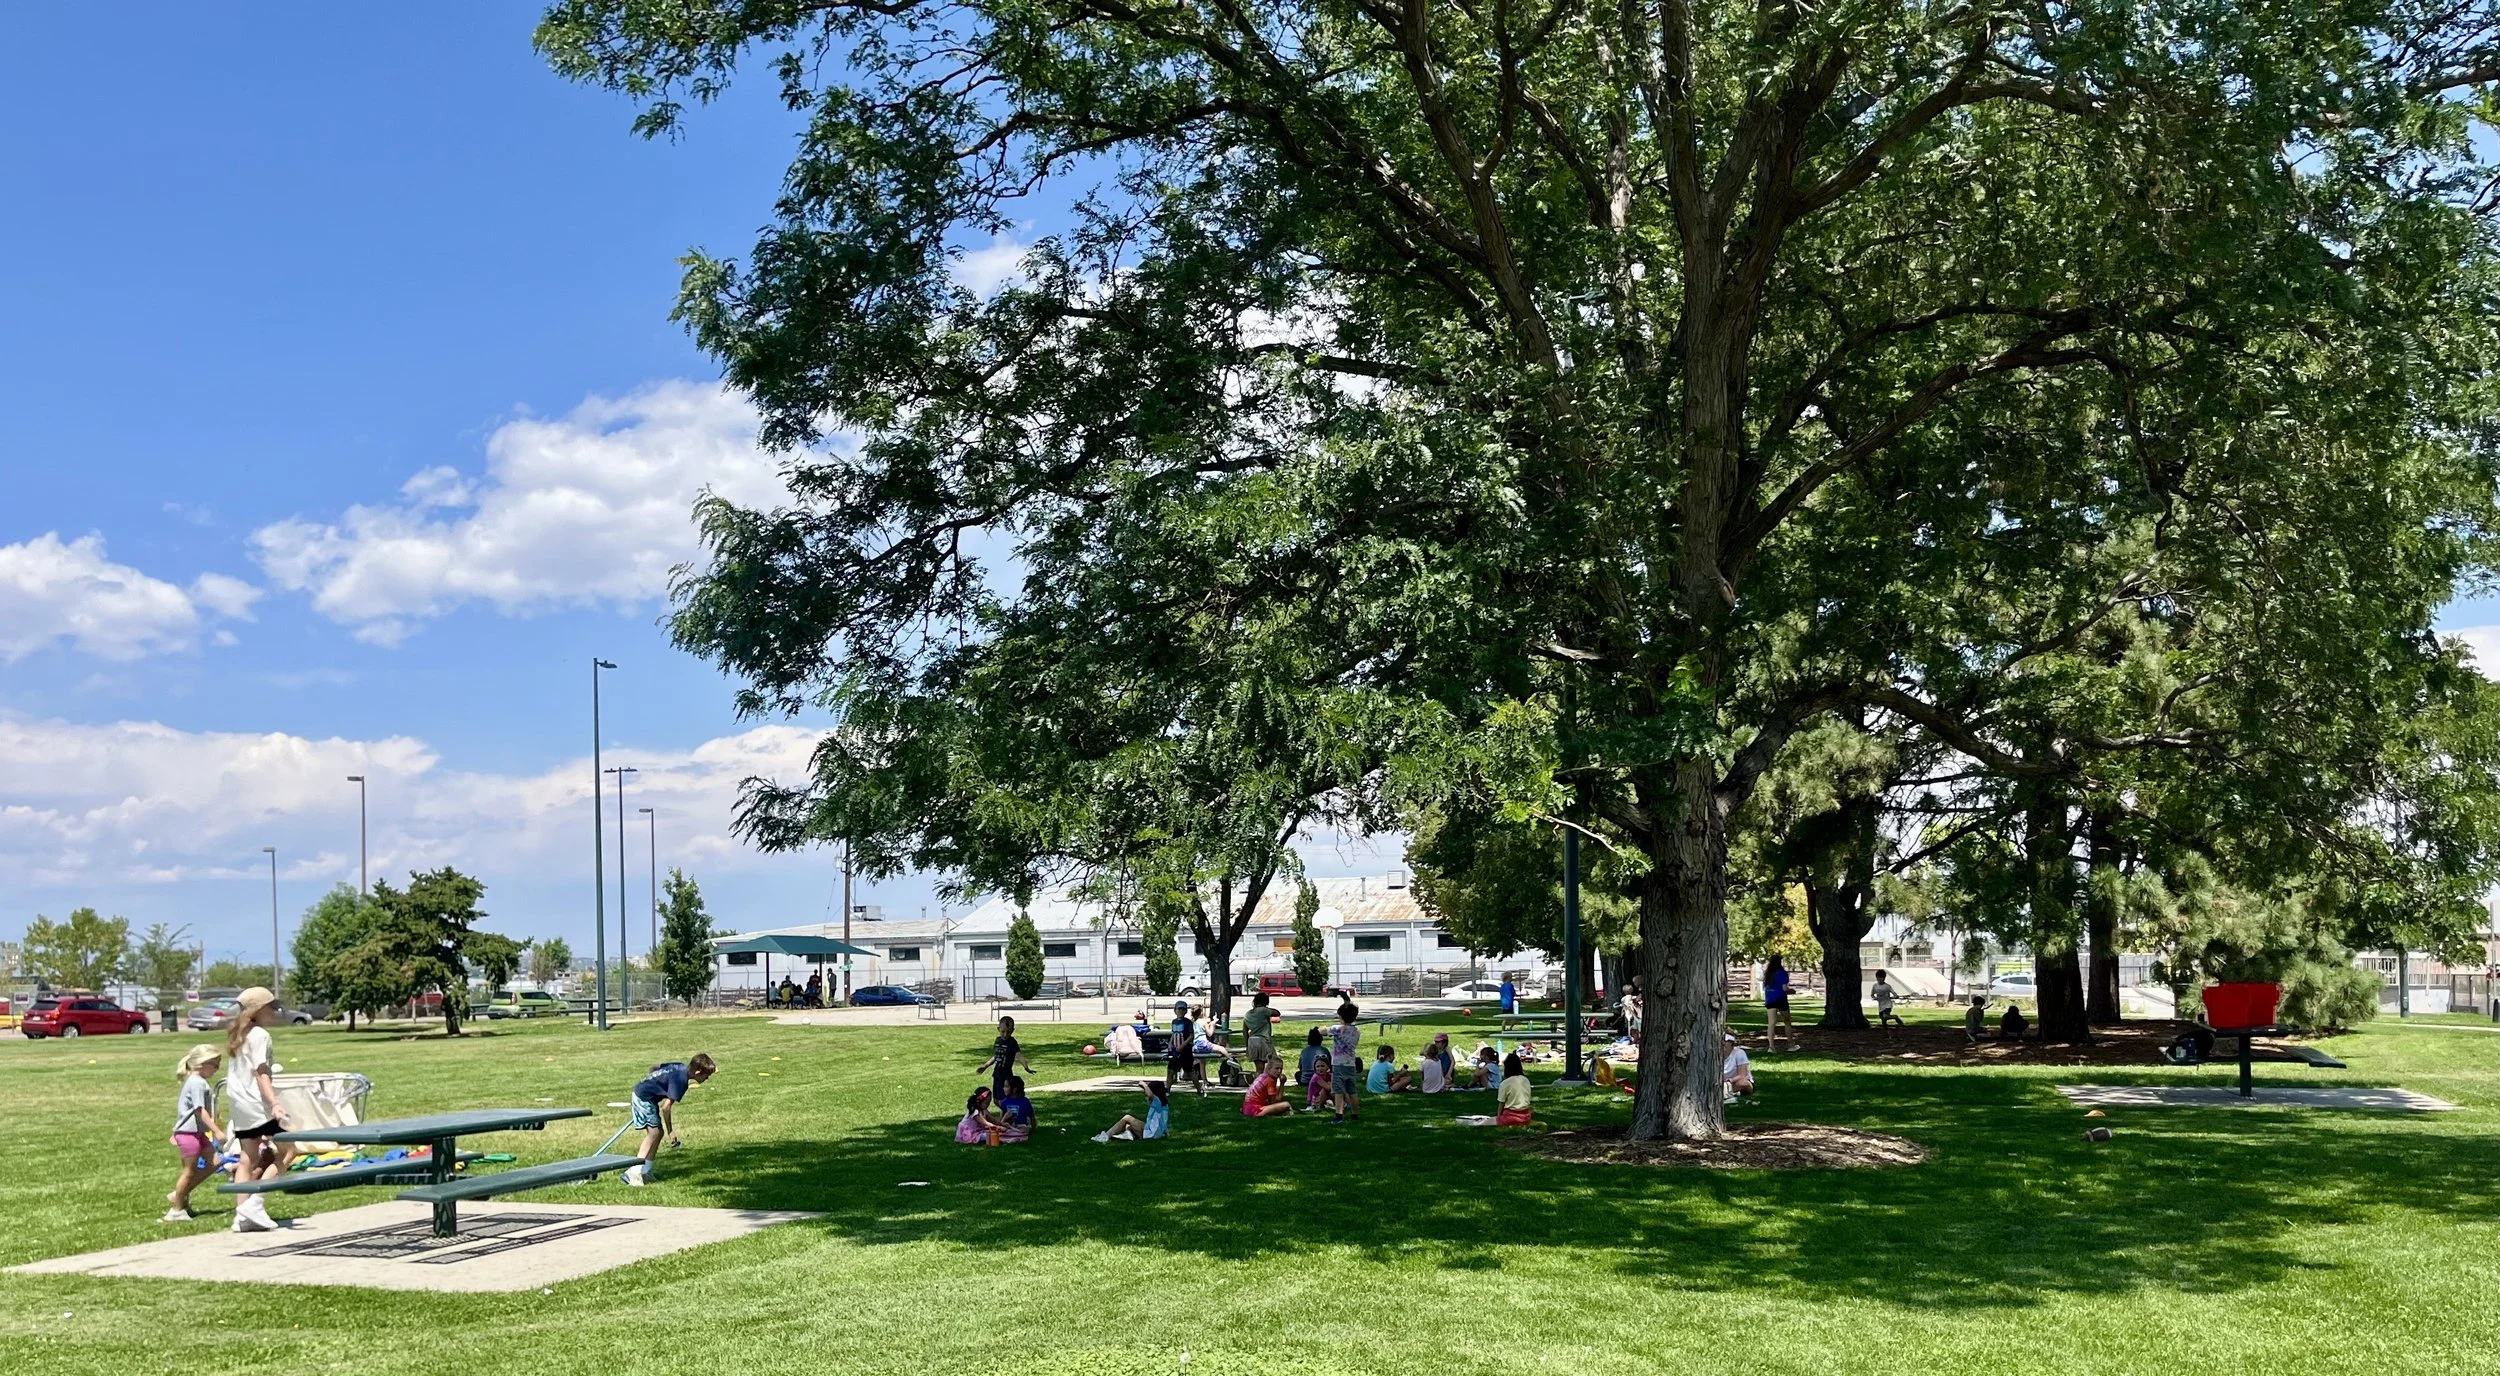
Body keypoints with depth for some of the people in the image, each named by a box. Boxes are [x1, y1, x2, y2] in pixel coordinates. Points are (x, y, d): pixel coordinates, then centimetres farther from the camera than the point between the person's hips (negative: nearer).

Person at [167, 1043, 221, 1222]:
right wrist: (216, 1131, -23)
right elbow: (201, 1111, -22)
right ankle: (176, 1210, 10)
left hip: (197, 1133, 10)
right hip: (188, 1132, -10)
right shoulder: (197, 1083, -17)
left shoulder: (197, 1081, 15)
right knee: (190, 1170, -2)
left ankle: (179, 1195, 15)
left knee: (213, 1161, 8)